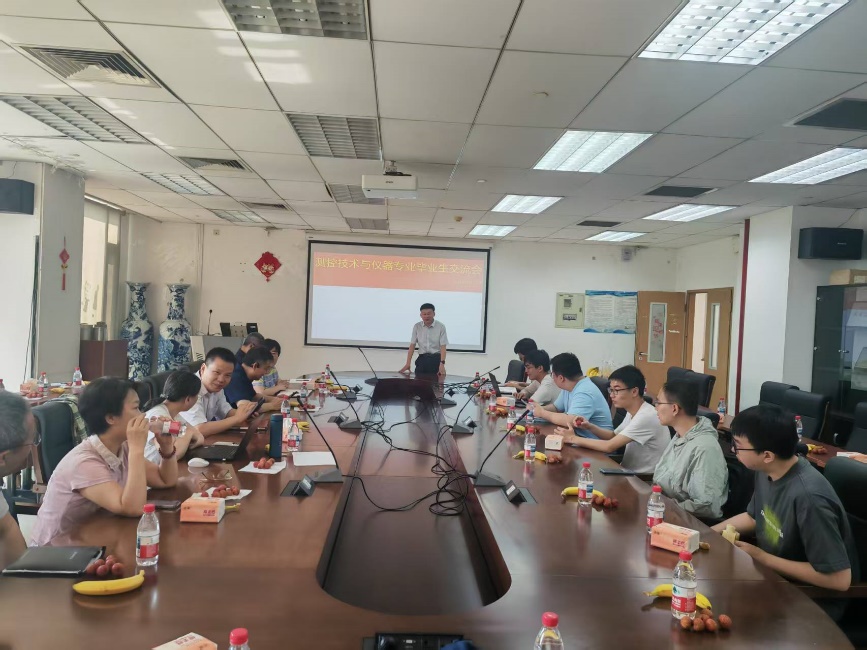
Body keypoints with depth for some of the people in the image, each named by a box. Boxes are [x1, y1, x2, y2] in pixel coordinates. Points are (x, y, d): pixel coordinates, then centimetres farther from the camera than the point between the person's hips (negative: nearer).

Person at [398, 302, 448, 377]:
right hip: (422, 359, 3)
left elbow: (443, 347, -10)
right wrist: (408, 363, -6)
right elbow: (412, 346, 2)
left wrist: (442, 364, -22)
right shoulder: (417, 327, 3)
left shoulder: (440, 327, -6)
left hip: (436, 359, -2)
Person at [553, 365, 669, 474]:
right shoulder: (632, 413, 5)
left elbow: (610, 446, -26)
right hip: (630, 472, 8)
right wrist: (589, 427, -3)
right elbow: (614, 436, 16)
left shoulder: (646, 417, -24)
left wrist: (573, 439, -17)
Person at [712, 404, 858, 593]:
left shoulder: (808, 497, -32)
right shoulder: (766, 471, -7)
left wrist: (762, 557, -22)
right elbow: (753, 517, 12)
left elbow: (839, 579, -29)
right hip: (773, 574, 7)